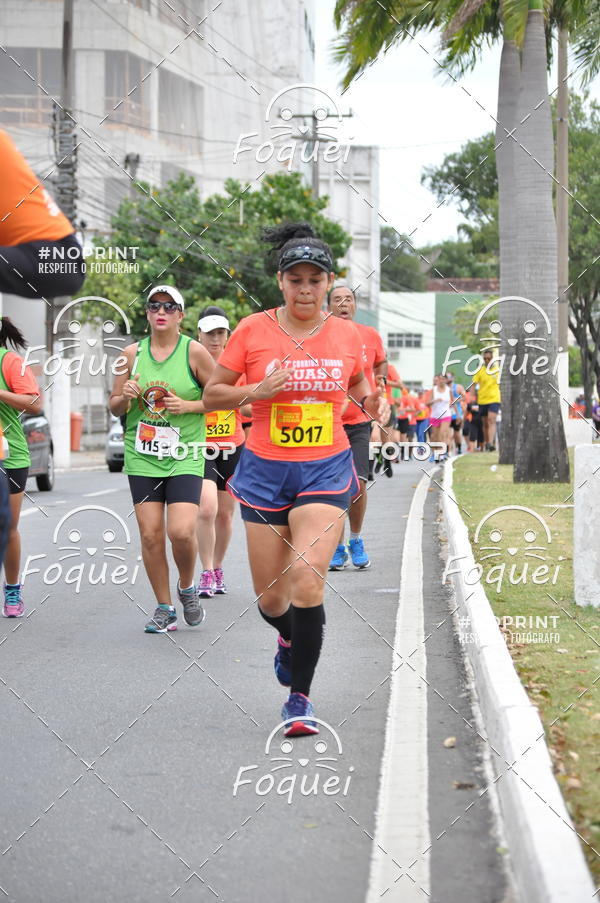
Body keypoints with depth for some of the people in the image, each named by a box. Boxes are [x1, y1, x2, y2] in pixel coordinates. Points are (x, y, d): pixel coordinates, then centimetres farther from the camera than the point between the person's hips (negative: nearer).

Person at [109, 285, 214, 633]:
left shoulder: (194, 351, -3)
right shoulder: (132, 353, 6)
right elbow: (115, 408, 13)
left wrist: (189, 405, -13)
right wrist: (125, 397, -9)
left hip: (184, 457, -3)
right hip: (142, 457, 3)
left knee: (181, 532, -16)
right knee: (150, 535, 0)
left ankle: (187, 588, 15)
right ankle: (165, 609, 14)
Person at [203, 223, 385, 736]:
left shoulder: (347, 335, 2)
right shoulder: (253, 331, -4)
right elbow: (211, 395, 2)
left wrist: (370, 400, -1)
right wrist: (256, 391, -16)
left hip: (325, 469, 0)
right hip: (266, 471, 0)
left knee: (307, 580, -19)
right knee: (270, 599, 6)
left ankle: (300, 697, -5)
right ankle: (289, 638, 44)